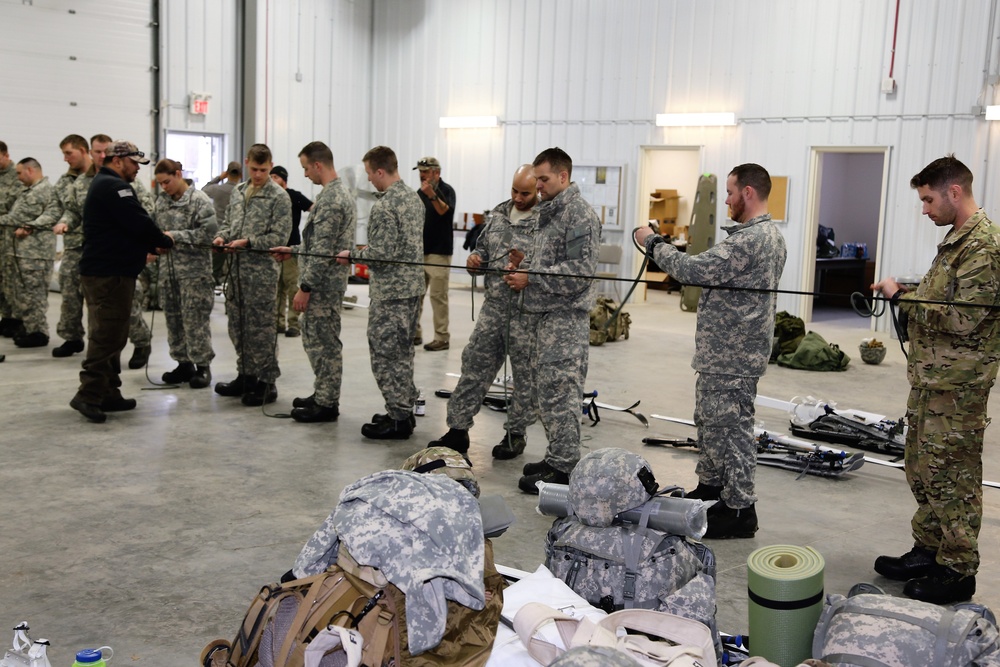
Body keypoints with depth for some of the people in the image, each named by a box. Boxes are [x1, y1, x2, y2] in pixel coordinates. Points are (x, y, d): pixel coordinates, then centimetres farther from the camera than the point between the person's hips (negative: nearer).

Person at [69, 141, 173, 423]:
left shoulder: (105, 185, 21)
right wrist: (164, 241, -3)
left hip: (106, 272, 11)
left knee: (109, 336, 13)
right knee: (107, 336, -10)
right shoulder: (113, 186, -13)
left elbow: (128, 226, 20)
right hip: (110, 274, -11)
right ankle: (88, 395, -9)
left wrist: (152, 245, 9)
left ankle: (108, 394, 18)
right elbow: (139, 223, -19)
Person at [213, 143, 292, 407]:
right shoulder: (238, 191, 13)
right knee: (238, 326, 14)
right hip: (236, 267, 7)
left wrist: (248, 242, -20)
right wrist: (222, 237, 0)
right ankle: (246, 376, 26)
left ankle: (267, 382, 6)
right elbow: (229, 222, 22)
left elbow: (280, 235, -12)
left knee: (261, 328, -3)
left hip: (262, 270, -7)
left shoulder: (279, 196, -7)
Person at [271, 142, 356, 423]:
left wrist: (305, 287, -20)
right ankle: (323, 394, 26)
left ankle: (326, 404, 7)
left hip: (323, 283, -10)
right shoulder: (341, 193, 13)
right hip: (329, 281, 10)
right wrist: (293, 251, 20)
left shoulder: (330, 199, -20)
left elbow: (323, 251, -23)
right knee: (316, 340, 17)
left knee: (324, 342, -2)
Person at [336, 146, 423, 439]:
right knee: (403, 352, 17)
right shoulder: (413, 197, 10)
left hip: (390, 292, -9)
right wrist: (369, 251, 20)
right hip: (412, 286, 9)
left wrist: (351, 255, -7)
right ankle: (405, 410, 26)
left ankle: (397, 420, 4)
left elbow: (381, 254, -22)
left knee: (386, 355, -1)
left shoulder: (384, 207, -19)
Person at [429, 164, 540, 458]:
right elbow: (483, 248, 23)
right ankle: (458, 429, 17)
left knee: (525, 374, 6)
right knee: (474, 365, 8)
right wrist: (475, 259, 1)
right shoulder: (497, 214, 12)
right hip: (494, 305, 6)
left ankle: (516, 434, 20)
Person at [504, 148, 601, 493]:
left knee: (559, 393, -6)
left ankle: (563, 468, 1)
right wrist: (524, 263, 7)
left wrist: (531, 278, -18)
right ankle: (557, 456, 25)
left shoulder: (579, 213, -12)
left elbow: (580, 270, -20)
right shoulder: (549, 212, 18)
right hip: (541, 314, 10)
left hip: (565, 318, -10)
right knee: (545, 393, 14)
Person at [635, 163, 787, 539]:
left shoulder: (749, 239, -21)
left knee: (729, 428, -3)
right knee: (710, 421, 20)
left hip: (731, 357, -11)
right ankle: (710, 488, 33)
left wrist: (653, 242, -13)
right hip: (725, 352, 11)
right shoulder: (771, 235, 14)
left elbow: (693, 270, -25)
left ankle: (739, 508, 6)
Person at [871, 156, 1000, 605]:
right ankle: (928, 551, 31)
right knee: (923, 471, 18)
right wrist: (907, 294, 5)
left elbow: (963, 320, -24)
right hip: (930, 378, 10)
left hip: (956, 386, -10)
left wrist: (903, 297, -16)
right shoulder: (957, 239, 14)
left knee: (953, 478, 1)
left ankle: (957, 571, 13)